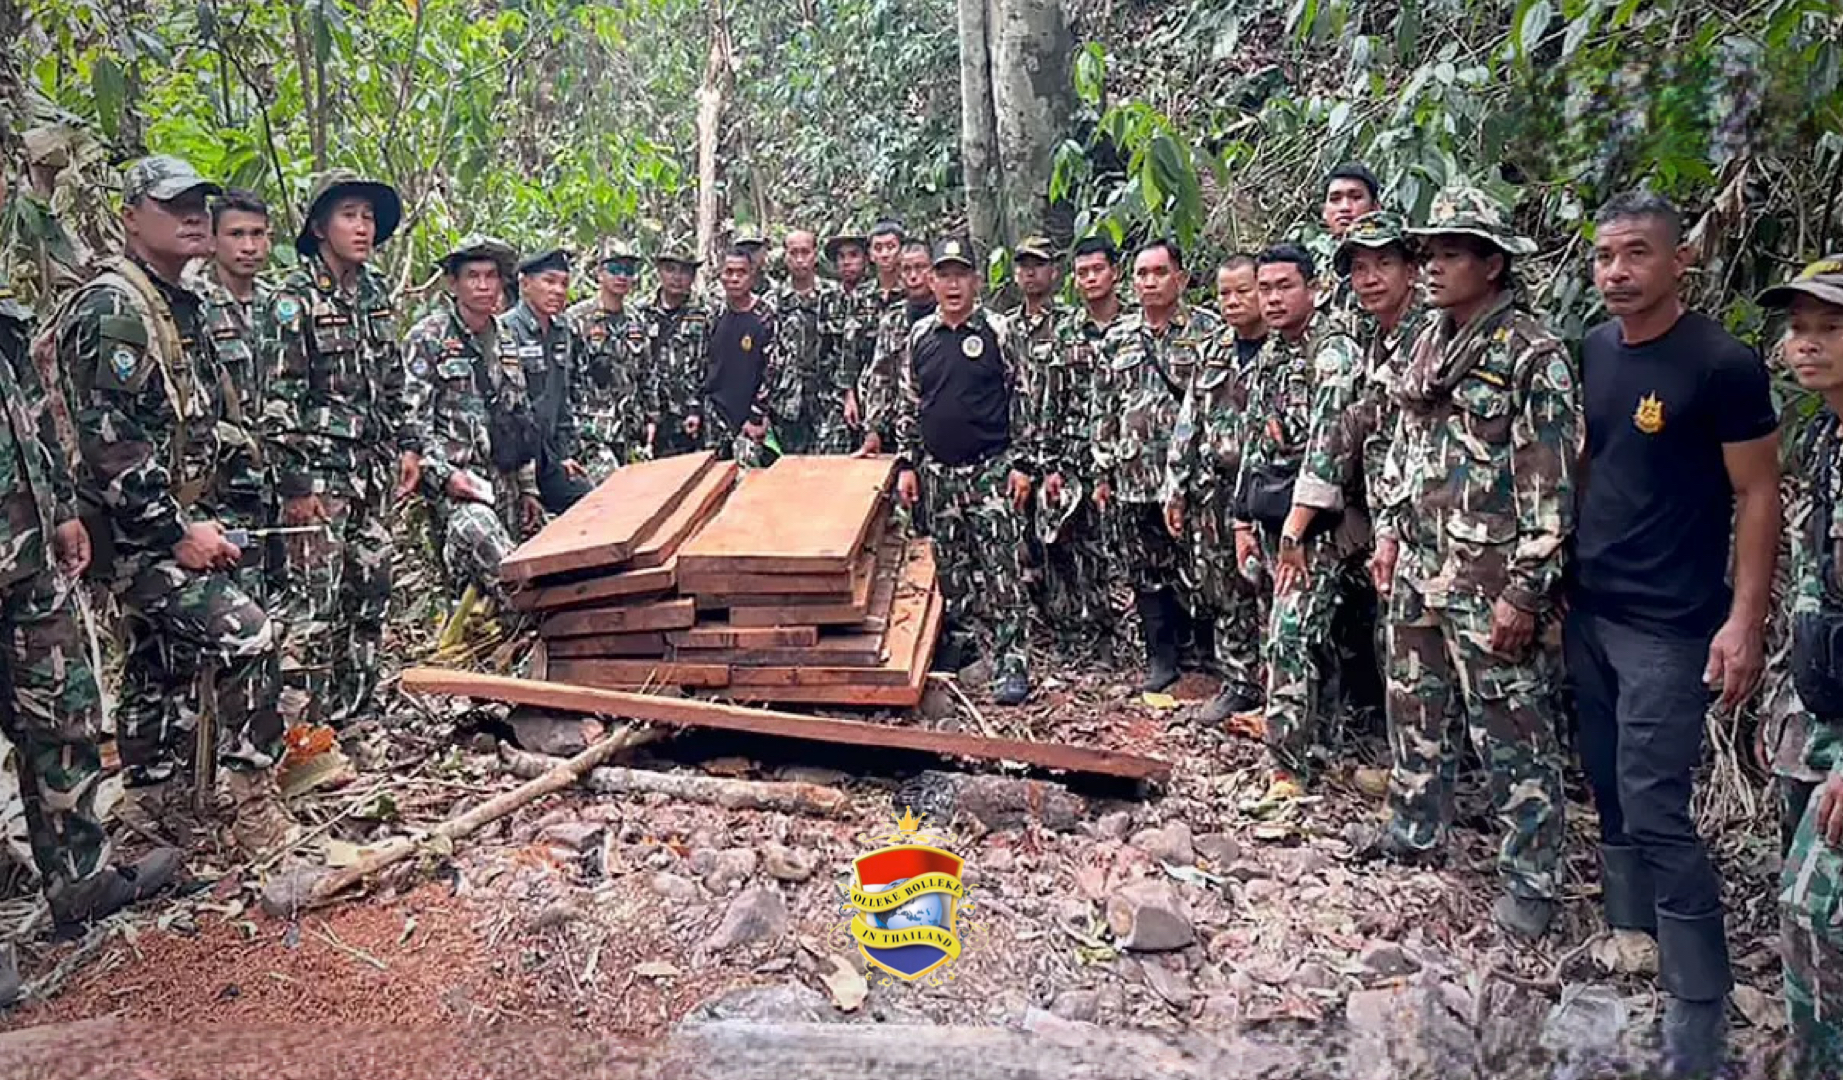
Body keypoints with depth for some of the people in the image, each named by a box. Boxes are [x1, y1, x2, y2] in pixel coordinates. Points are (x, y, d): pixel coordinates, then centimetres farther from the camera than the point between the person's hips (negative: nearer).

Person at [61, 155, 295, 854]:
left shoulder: (183, 308, 15)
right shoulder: (111, 307, -14)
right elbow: (103, 437, -22)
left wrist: (200, 522, 16)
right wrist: (177, 530, -22)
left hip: (179, 522, 10)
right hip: (137, 532, -10)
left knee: (163, 674, 15)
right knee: (243, 635, -19)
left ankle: (155, 824, 27)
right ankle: (252, 810, -10)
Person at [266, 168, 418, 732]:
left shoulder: (375, 291, 12)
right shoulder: (296, 297, -8)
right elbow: (279, 397, -11)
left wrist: (407, 446, 13)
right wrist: (293, 483, -15)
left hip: (373, 469, 7)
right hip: (320, 470, -7)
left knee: (370, 591, 11)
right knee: (316, 600, -7)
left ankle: (353, 716, 22)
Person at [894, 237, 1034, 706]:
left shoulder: (997, 331, -2)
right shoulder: (919, 337, 8)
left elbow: (1022, 400, -2)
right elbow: (908, 407, 13)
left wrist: (1022, 463, -7)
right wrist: (906, 464, 8)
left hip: (991, 467, -4)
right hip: (938, 472, 4)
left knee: (1000, 570, -7)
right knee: (952, 569, 11)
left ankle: (1010, 663, -4)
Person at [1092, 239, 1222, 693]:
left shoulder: (1208, 331, -1)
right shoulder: (1117, 338, 10)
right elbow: (1102, 410, 12)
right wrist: (1102, 473, 8)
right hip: (1133, 481, 4)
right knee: (1147, 574, 9)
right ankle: (1161, 659, 20)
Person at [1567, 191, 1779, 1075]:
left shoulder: (1723, 364, -11)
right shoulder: (1590, 354, 7)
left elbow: (1757, 495, -10)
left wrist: (1744, 620, -16)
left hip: (1669, 626, -6)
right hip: (1589, 613, 6)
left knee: (1655, 813, -5)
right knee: (1610, 798, 14)